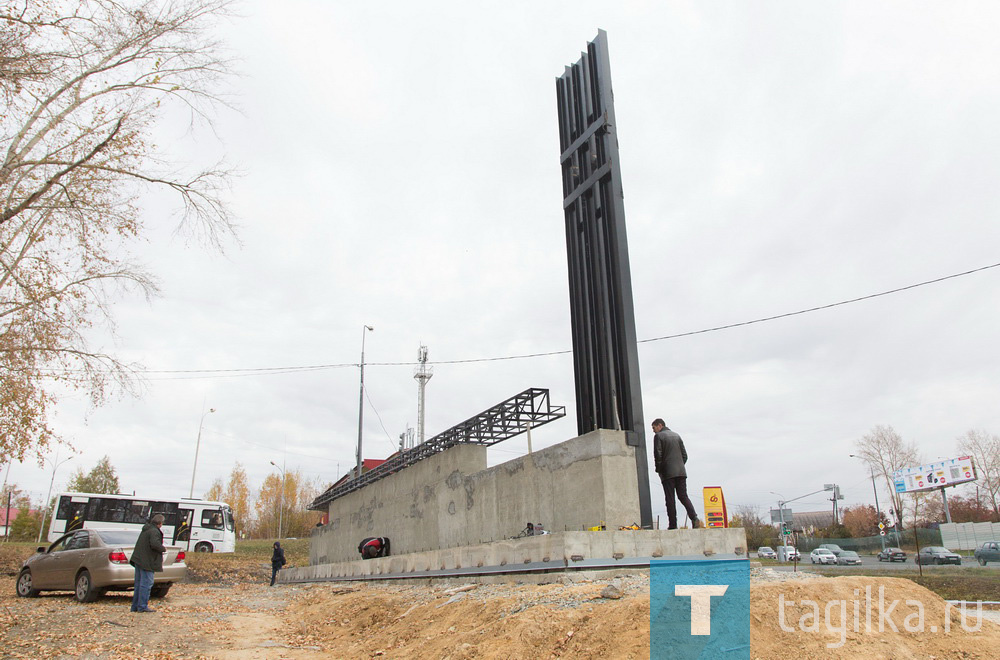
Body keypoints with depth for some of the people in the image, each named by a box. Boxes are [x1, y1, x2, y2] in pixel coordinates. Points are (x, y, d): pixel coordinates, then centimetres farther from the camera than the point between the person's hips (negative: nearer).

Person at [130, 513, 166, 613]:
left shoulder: (145, 529, 14)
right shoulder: (154, 531, -16)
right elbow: (155, 544, -31)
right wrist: (163, 549, -12)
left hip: (138, 559, 10)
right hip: (147, 562, -10)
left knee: (139, 583, 15)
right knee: (146, 584, -5)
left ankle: (135, 606, 20)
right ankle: (142, 606, -4)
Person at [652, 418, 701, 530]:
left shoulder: (658, 436, -1)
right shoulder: (676, 435, 18)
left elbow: (658, 455, -9)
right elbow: (684, 454, 15)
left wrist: (659, 470, 2)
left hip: (667, 473, -5)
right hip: (681, 471, 5)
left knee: (670, 499, -2)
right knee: (683, 496, 6)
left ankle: (673, 524, -5)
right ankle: (694, 517, -13)